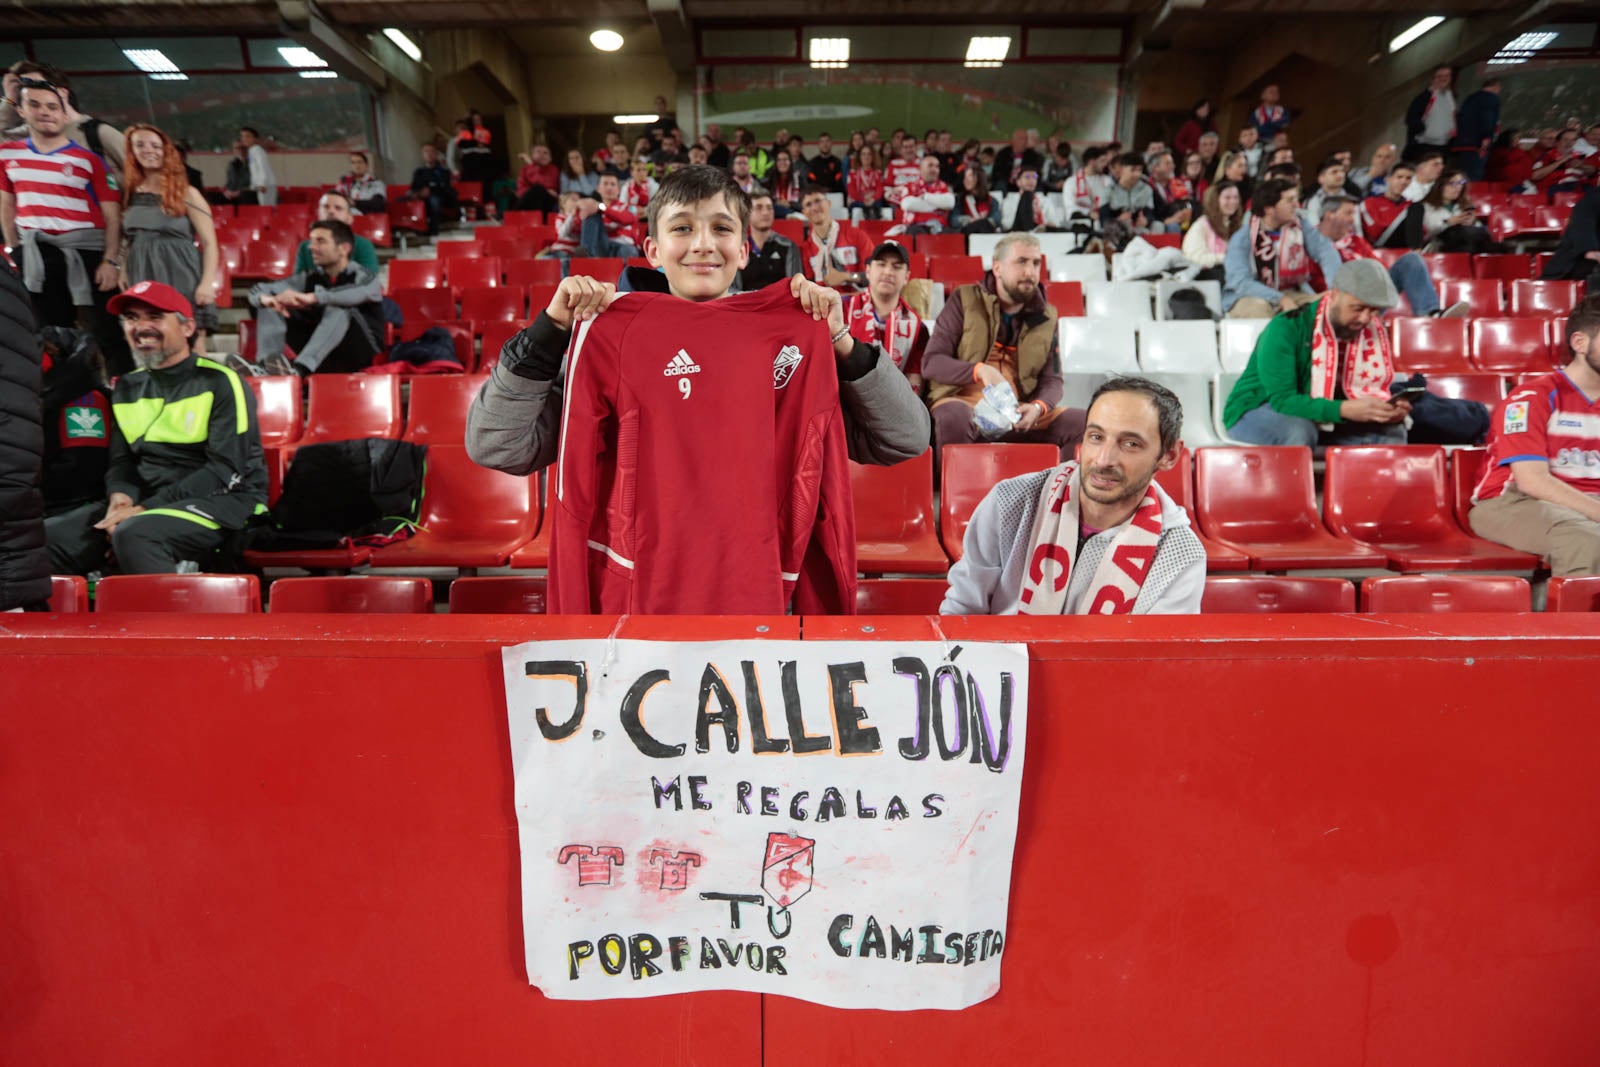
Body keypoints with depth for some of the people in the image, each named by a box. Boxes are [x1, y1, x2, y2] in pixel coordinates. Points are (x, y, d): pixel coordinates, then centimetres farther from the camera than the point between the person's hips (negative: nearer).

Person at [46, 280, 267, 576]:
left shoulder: (220, 382, -7)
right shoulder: (128, 387, 15)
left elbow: (226, 470, -14)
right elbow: (122, 459, 18)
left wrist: (147, 508, -17)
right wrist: (121, 496, -7)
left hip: (223, 501, -7)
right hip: (146, 501, 7)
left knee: (134, 534, -34)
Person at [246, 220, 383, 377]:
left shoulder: (365, 277, -5)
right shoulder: (309, 278, 10)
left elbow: (360, 293, -32)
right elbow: (258, 290, 6)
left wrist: (311, 298, -39)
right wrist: (266, 299, -19)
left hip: (360, 353, -5)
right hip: (323, 359, 6)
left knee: (339, 309, -31)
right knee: (269, 306, -2)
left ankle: (298, 369, -47)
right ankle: (265, 366, -28)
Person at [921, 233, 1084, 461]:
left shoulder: (1046, 317, 15)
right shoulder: (964, 300, 4)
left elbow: (1052, 380, 12)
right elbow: (931, 362, -3)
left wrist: (1038, 406, -13)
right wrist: (980, 370, -21)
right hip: (964, 401, -4)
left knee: (1081, 423, -18)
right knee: (954, 417, -39)